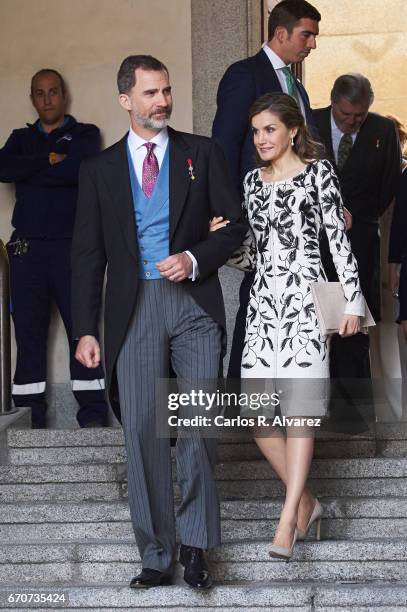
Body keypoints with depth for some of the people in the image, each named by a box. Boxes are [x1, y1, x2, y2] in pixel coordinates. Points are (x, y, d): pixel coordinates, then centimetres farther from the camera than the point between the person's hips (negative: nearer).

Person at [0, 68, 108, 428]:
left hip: (71, 245, -3)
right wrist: (49, 160, -7)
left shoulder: (84, 134, 11)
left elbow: (80, 169, -10)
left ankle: (92, 410, -7)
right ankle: (29, 414, 0)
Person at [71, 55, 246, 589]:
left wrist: (196, 258, -9)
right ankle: (156, 555, 10)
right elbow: (88, 255, 9)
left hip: (194, 303, -1)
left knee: (199, 425, -5)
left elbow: (238, 223, 8)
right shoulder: (100, 169, 11)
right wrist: (86, 329, 2)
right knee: (143, 432, 0)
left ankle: (194, 545, 9)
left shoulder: (201, 153, 9)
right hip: (134, 309, 1)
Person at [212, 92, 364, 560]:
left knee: (299, 405, -9)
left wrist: (352, 301, -5)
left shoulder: (317, 172, 2)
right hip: (263, 299, 5)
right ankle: (306, 502, 15)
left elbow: (338, 238, 0)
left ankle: (288, 517, -8)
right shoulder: (252, 180, 16)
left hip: (305, 297, -5)